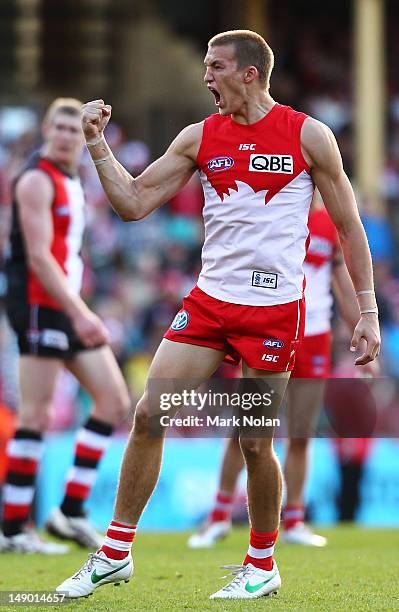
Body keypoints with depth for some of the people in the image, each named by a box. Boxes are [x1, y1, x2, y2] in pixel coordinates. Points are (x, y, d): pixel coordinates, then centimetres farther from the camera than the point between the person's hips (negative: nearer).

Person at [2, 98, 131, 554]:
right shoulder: (37, 180, -11)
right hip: (39, 306, -10)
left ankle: (70, 510, 7)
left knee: (114, 400, 6)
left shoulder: (72, 181, 18)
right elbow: (38, 257, -19)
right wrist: (79, 314, -24)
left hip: (68, 307, 10)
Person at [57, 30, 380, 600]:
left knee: (255, 441, -1)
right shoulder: (200, 137, 6)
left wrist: (368, 311, -2)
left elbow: (349, 226, 2)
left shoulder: (307, 135, -3)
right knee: (148, 414, -5)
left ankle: (262, 565, 20)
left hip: (275, 307, -4)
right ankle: (115, 554, 6)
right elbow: (133, 203, 7)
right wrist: (98, 144, -4)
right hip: (209, 298, 4)